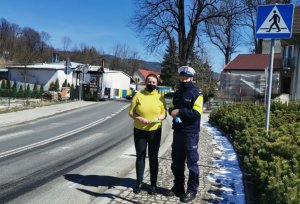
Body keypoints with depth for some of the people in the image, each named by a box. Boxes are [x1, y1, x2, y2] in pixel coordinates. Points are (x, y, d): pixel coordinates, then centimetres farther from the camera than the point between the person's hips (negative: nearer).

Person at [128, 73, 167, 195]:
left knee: (153, 158, 7)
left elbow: (164, 113, 3)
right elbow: (131, 112, -4)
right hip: (139, 131, 0)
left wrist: (158, 118, -18)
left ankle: (153, 184, 19)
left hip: (155, 131, 0)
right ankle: (139, 183, 22)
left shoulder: (160, 97, 0)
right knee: (140, 157, 9)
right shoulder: (138, 95, -3)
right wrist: (140, 118, -21)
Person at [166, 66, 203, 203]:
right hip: (177, 132, 7)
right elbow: (171, 108, 18)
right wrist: (173, 112, -4)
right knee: (177, 162, 14)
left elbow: (197, 113, -17)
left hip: (191, 133, -7)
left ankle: (192, 190, 14)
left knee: (192, 162, 2)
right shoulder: (177, 93, 14)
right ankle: (178, 187, 27)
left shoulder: (196, 94, -7)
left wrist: (180, 111, -18)